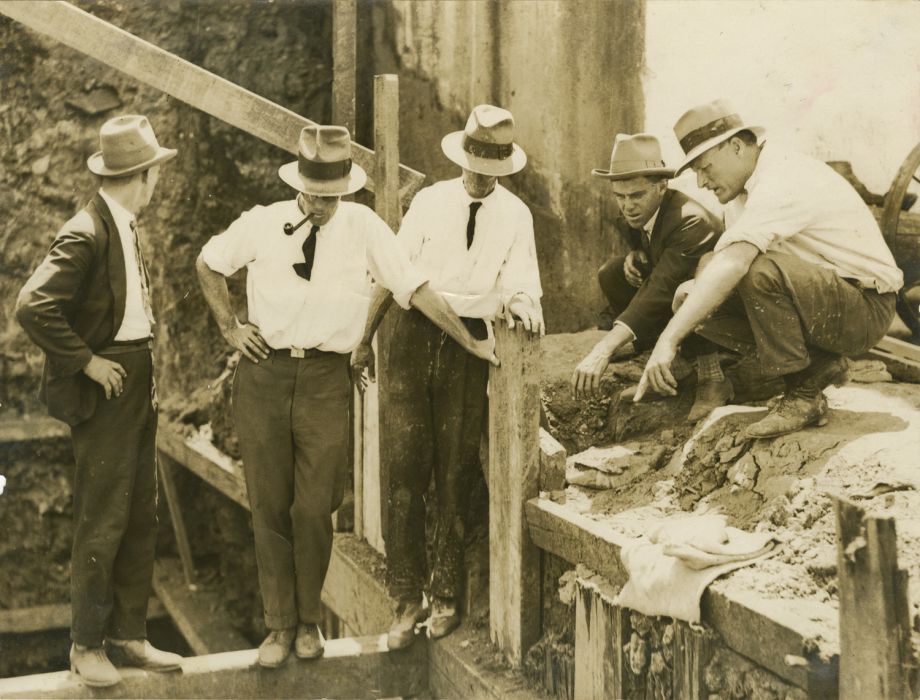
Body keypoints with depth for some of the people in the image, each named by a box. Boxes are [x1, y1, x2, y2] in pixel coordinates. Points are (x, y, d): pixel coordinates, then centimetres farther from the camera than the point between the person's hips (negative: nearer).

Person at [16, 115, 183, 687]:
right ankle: (87, 645, 12)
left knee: (141, 518, 12)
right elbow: (33, 307, -27)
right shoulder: (86, 235, -18)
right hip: (105, 394, -9)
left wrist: (145, 363, 15)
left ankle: (129, 636, 22)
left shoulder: (129, 228, 11)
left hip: (139, 390, 9)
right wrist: (86, 362, -19)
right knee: (102, 524, -1)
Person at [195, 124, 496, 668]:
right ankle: (280, 624, 19)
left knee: (315, 510, 0)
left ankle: (309, 622, 21)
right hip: (264, 373, 1)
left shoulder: (364, 227, -3)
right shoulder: (262, 224, 0)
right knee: (270, 508, 6)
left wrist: (472, 343, -5)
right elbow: (208, 265, 17)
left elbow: (417, 289, -3)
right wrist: (229, 327, 9)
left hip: (326, 378, -1)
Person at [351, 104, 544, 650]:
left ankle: (448, 597, 17)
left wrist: (523, 306, -27)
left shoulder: (515, 216, 6)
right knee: (405, 468, -5)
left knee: (456, 475, 4)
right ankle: (408, 599, 3)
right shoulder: (430, 201, 6)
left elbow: (520, 286, -2)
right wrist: (366, 338, 3)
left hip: (471, 343, 0)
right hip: (415, 336, 0)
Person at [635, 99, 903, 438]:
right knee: (701, 303, -4)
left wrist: (669, 340, -41)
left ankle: (802, 393, -17)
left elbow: (732, 264, -37)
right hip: (820, 296, 9)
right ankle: (820, 364, 2)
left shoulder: (783, 179, -24)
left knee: (762, 271, -36)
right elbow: (730, 263, 13)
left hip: (865, 307, -9)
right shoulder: (747, 185, 8)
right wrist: (693, 289, -12)